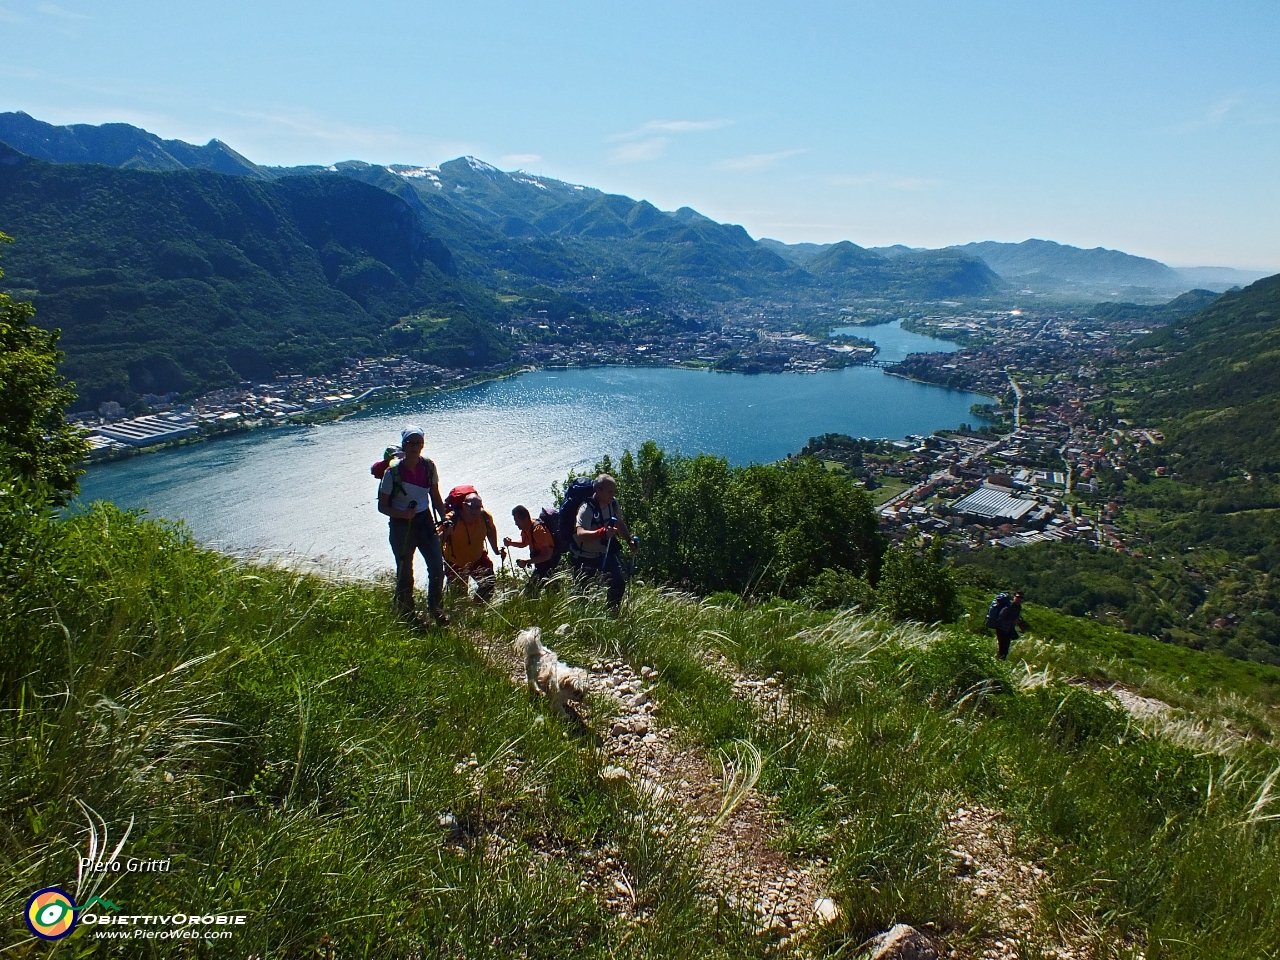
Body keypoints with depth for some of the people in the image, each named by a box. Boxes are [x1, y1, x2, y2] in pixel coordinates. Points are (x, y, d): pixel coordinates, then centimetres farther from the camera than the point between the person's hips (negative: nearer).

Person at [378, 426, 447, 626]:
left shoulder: (429, 466, -4)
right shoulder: (393, 472, -16)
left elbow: (436, 497, 9)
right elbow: (382, 506, -9)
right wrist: (402, 514, -25)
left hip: (425, 521, 4)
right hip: (401, 525, -3)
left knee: (437, 566, -1)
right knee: (405, 572, 6)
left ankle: (435, 607, 20)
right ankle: (406, 615, 25)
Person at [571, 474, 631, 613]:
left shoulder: (613, 503, -7)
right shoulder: (587, 508, -28)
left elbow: (619, 523, 12)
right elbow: (581, 534, -43)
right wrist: (602, 533, -58)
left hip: (605, 552, 5)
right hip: (585, 556, -5)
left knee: (619, 581, -7)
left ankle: (611, 612, 10)